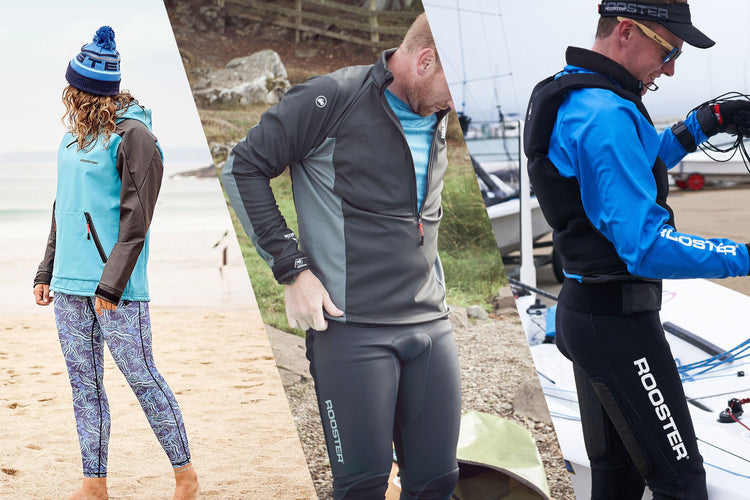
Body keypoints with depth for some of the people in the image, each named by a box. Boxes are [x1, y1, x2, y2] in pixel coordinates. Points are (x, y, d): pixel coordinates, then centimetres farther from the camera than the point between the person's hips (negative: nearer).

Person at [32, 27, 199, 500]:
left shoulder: (133, 136, -10)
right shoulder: (74, 136, 14)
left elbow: (136, 217, -14)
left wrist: (112, 282, -18)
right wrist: (48, 271, 18)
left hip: (117, 289, -8)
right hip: (70, 285, 8)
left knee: (142, 378, -2)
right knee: (84, 384, 9)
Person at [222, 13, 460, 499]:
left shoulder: (438, 120, 13)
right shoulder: (334, 99, -9)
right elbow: (243, 169, -6)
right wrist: (291, 267, -9)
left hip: (432, 326, 6)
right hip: (352, 328, -6)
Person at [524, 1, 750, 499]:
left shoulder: (563, 96, 10)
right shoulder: (606, 114, -22)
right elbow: (645, 246, -27)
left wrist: (702, 124, 17)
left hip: (583, 311, 10)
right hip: (620, 323, -10)